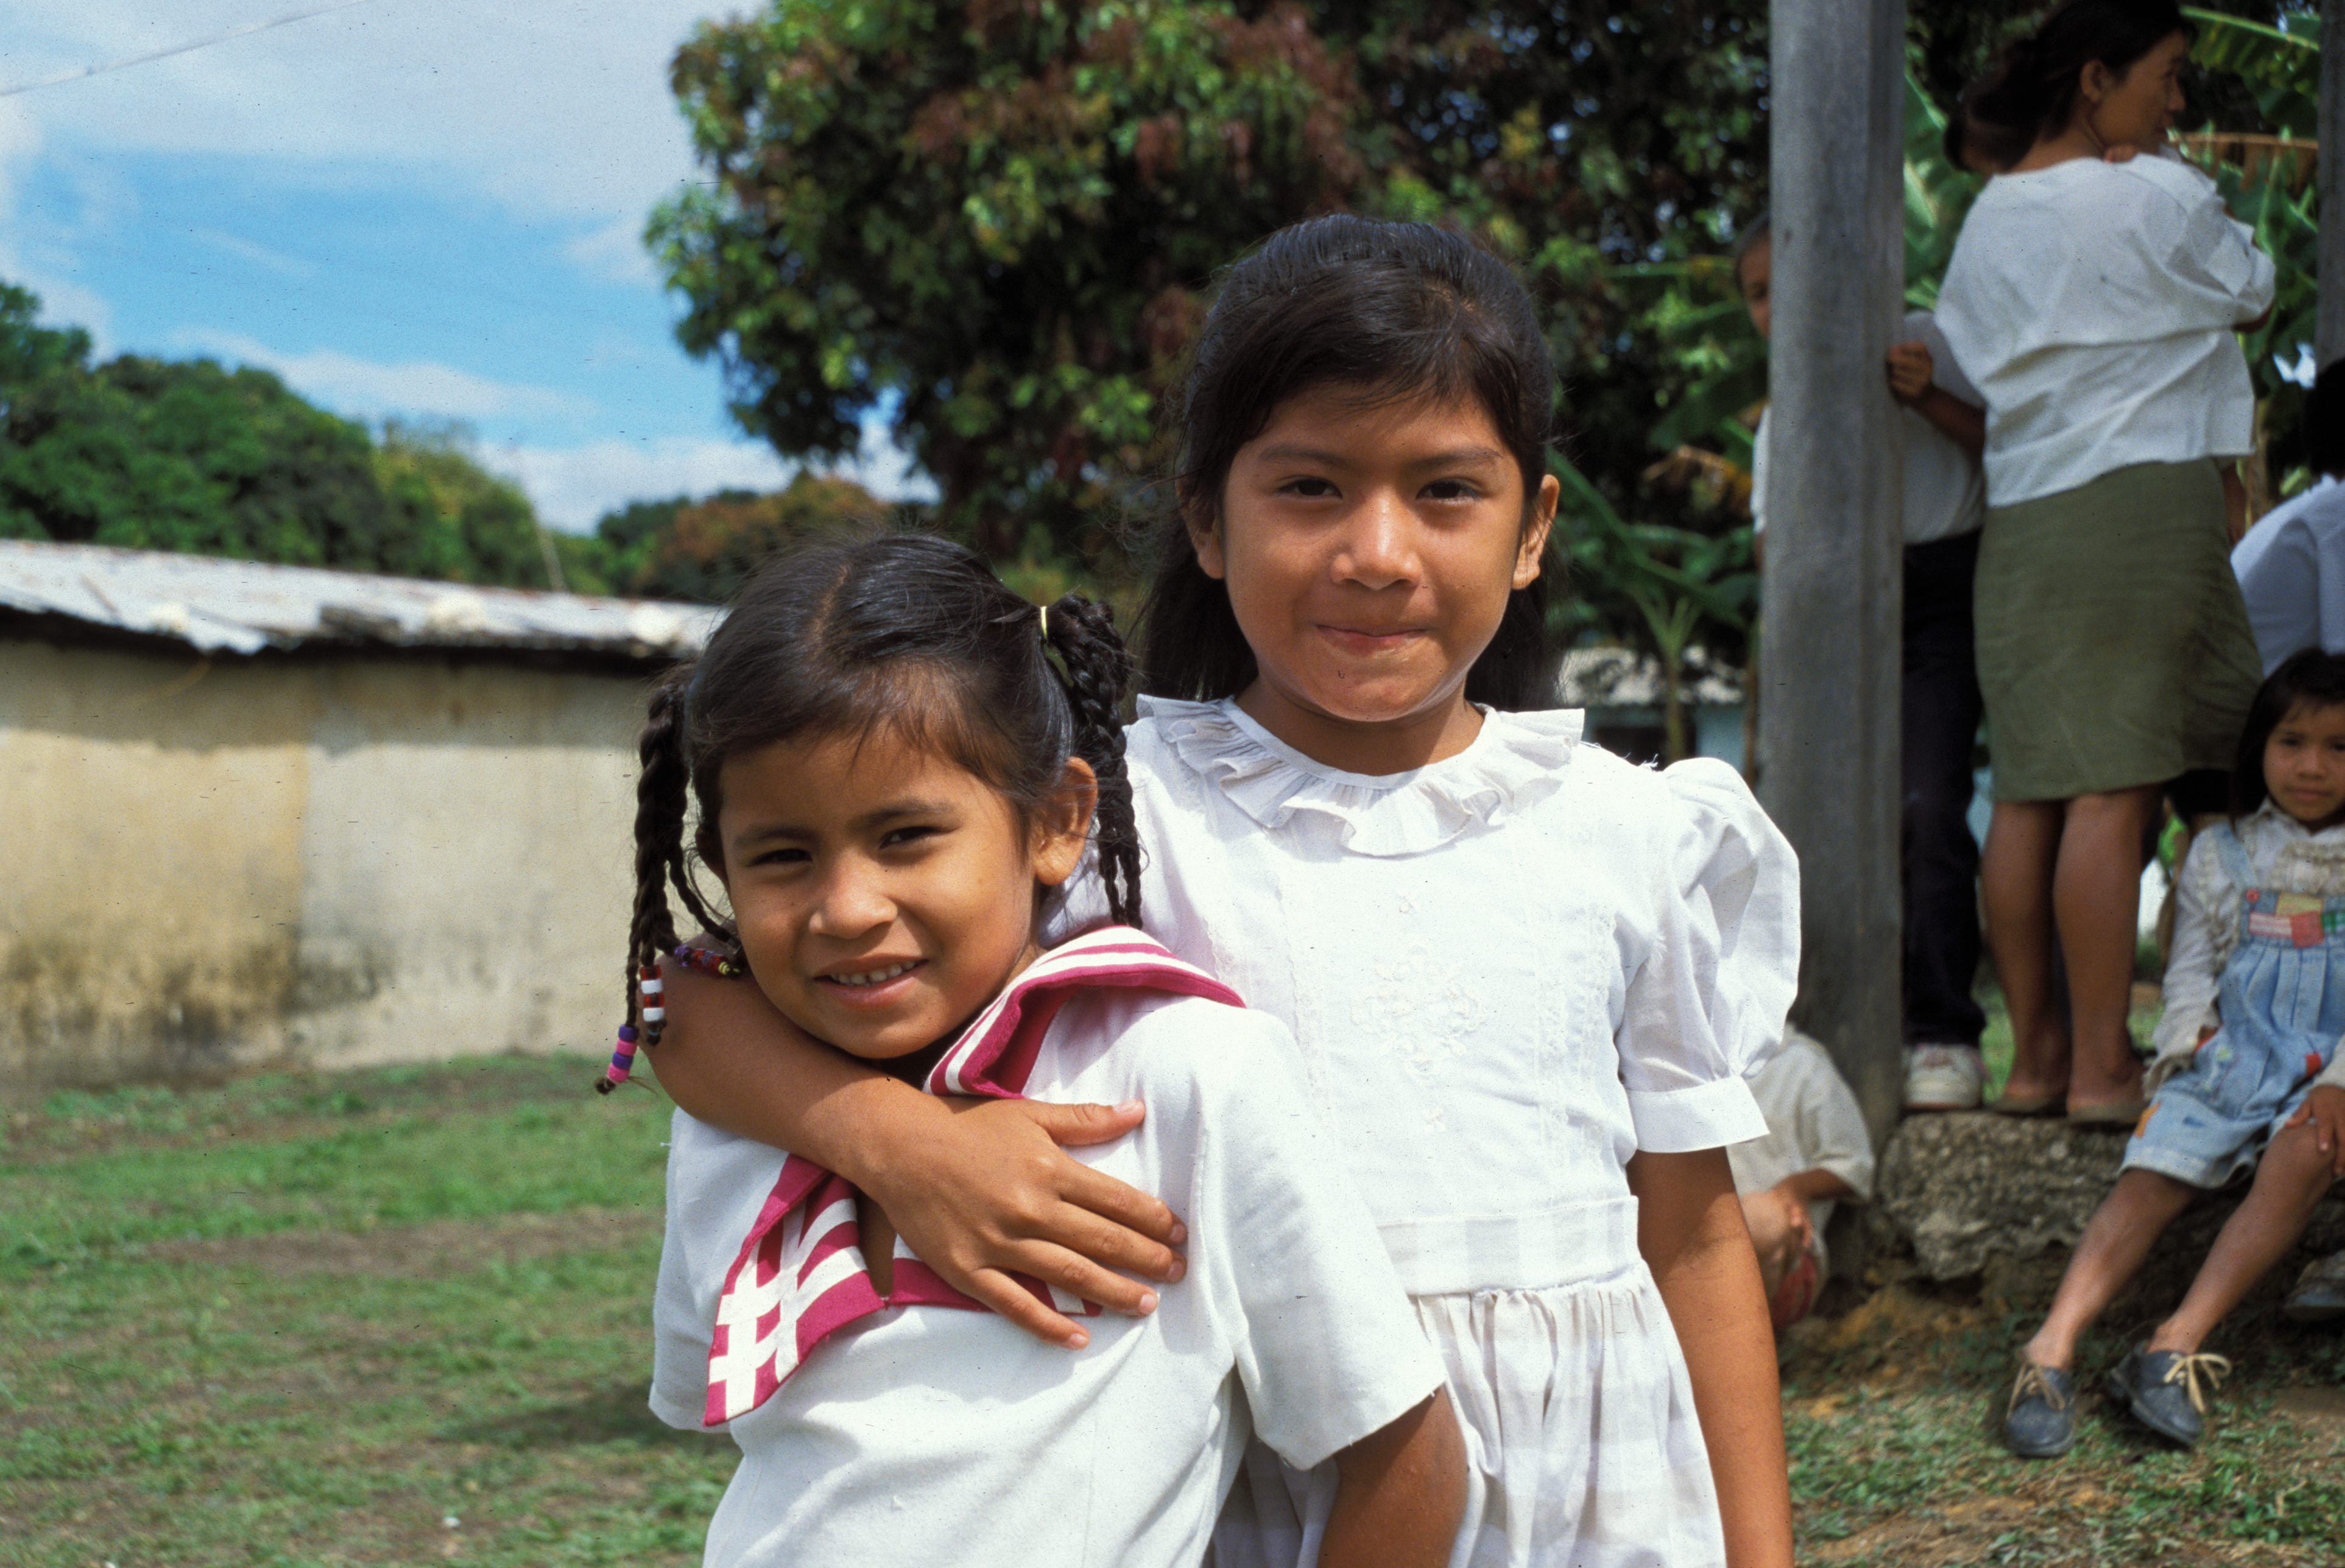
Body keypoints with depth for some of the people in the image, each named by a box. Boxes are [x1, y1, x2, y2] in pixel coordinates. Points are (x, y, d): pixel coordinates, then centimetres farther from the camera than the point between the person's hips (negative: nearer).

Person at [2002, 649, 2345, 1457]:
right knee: (2150, 1177, -19)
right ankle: (2053, 1348, -30)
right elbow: (2190, 966, 16)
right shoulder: (2219, 854, 15)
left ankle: (2176, 1344, -36)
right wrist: (2193, 1033, -6)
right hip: (2230, 1051, 2)